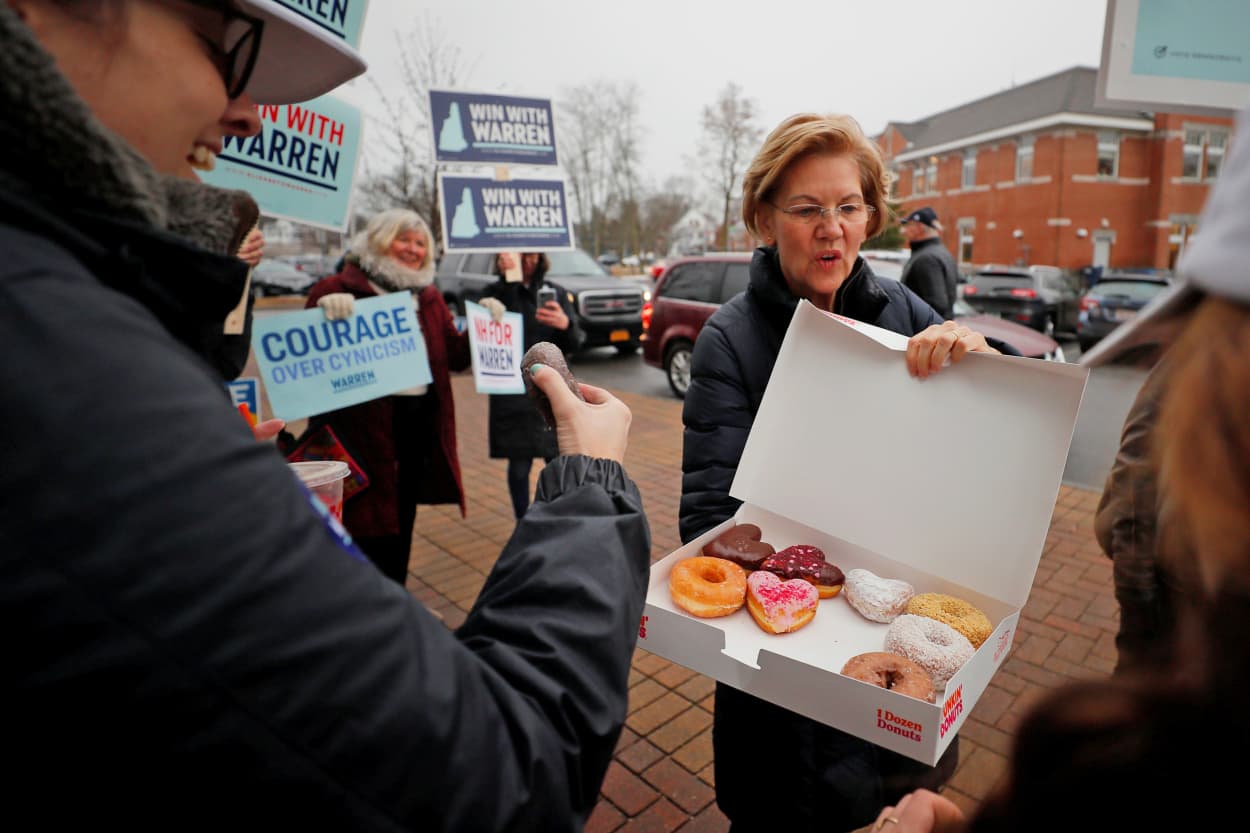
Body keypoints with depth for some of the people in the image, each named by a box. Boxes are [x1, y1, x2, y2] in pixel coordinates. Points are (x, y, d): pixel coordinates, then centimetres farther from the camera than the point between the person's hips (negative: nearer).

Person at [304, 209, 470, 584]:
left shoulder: (429, 296, 12)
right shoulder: (340, 289, -8)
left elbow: (455, 356, 11)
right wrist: (326, 312, -30)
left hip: (419, 419, 6)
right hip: (363, 421, -6)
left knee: (402, 514, 18)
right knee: (367, 518, 3)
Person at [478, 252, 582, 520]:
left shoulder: (554, 293, 8)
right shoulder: (497, 292, 0)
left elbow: (572, 345, 1)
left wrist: (565, 324, -22)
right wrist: (509, 281, -28)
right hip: (512, 396, -2)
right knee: (519, 466, 4)